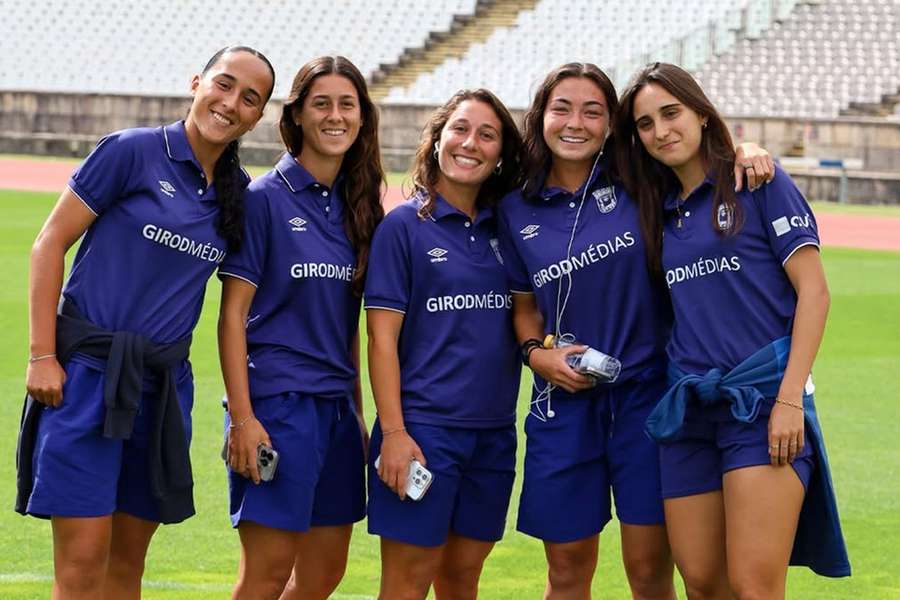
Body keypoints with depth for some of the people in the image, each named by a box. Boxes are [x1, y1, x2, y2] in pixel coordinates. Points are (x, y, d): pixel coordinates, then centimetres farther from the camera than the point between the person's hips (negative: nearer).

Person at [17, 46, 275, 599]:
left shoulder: (240, 195, 9)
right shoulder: (133, 152, -6)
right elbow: (50, 243, -6)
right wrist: (42, 357, -10)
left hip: (165, 385, 5)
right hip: (88, 371, -5)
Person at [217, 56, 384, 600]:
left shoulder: (356, 206, 11)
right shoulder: (266, 198, -7)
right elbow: (233, 314, -9)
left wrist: (358, 412, 15)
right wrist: (242, 417, -16)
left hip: (337, 406, 7)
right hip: (277, 403, -7)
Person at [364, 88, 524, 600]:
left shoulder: (505, 230, 10)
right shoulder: (404, 226, -4)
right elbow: (382, 337, -8)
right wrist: (393, 433, -14)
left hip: (494, 431, 5)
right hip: (424, 427, -5)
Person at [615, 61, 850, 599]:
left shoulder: (758, 183, -1)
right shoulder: (659, 212, 16)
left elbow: (814, 290, -6)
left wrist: (790, 397, -14)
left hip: (764, 405, -6)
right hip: (687, 409, 6)